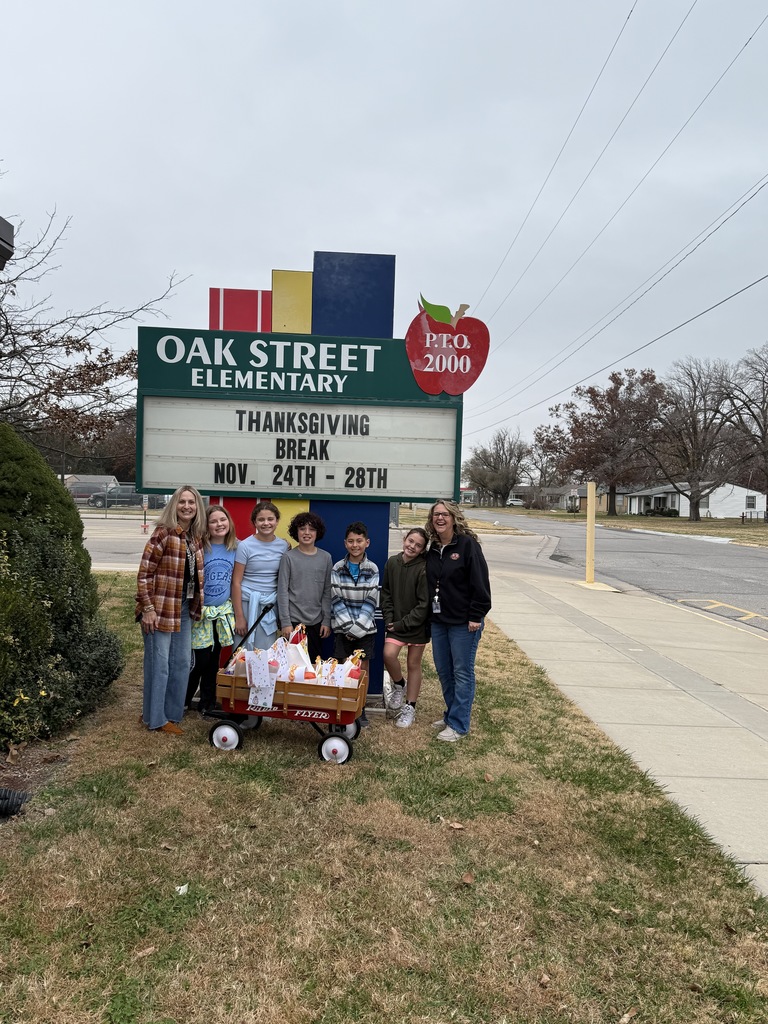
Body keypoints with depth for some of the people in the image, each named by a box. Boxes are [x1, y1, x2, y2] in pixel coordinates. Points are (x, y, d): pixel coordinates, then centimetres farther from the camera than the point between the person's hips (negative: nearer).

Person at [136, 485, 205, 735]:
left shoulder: (196, 538, 7)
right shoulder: (163, 533, -14)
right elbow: (144, 573, -15)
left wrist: (195, 605, 17)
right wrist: (147, 608, -17)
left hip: (185, 609, 8)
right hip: (161, 608, -8)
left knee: (182, 662, 14)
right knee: (159, 664, 2)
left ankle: (172, 713, 28)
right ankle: (155, 718, 17)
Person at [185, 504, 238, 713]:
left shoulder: (234, 548, 2)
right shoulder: (199, 548, -11)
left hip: (223, 611, 4)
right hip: (200, 611, -4)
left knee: (214, 659, 12)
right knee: (199, 660, -4)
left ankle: (207, 702, 25)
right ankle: (182, 701, 16)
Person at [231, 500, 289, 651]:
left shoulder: (284, 546, 4)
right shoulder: (245, 546, -5)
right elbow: (236, 582, -5)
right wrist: (239, 616, -8)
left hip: (271, 605, 3)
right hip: (247, 603, -3)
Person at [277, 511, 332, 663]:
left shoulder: (326, 558, 4)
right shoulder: (289, 557, -3)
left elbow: (327, 592, 6)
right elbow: (282, 591, -4)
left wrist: (327, 621, 2)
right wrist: (285, 622, -8)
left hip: (317, 622, 3)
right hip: (294, 621, -2)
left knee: (316, 663, 8)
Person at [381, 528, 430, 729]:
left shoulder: (424, 569, -16)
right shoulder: (392, 563, -2)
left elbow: (424, 604, -15)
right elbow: (386, 593, 7)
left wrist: (404, 624, -15)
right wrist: (389, 619, -4)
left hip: (417, 624, -3)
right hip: (396, 622, 3)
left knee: (413, 664, 8)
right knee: (388, 654, -16)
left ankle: (410, 707, 24)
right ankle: (398, 686, 16)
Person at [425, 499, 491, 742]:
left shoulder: (468, 544, -11)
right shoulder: (433, 549, 9)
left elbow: (480, 582, -15)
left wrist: (476, 616, -17)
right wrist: (431, 614, 10)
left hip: (463, 622, -7)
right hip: (438, 621, 7)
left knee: (462, 673, 2)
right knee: (443, 671, 14)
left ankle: (458, 725, 10)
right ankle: (452, 714, 30)